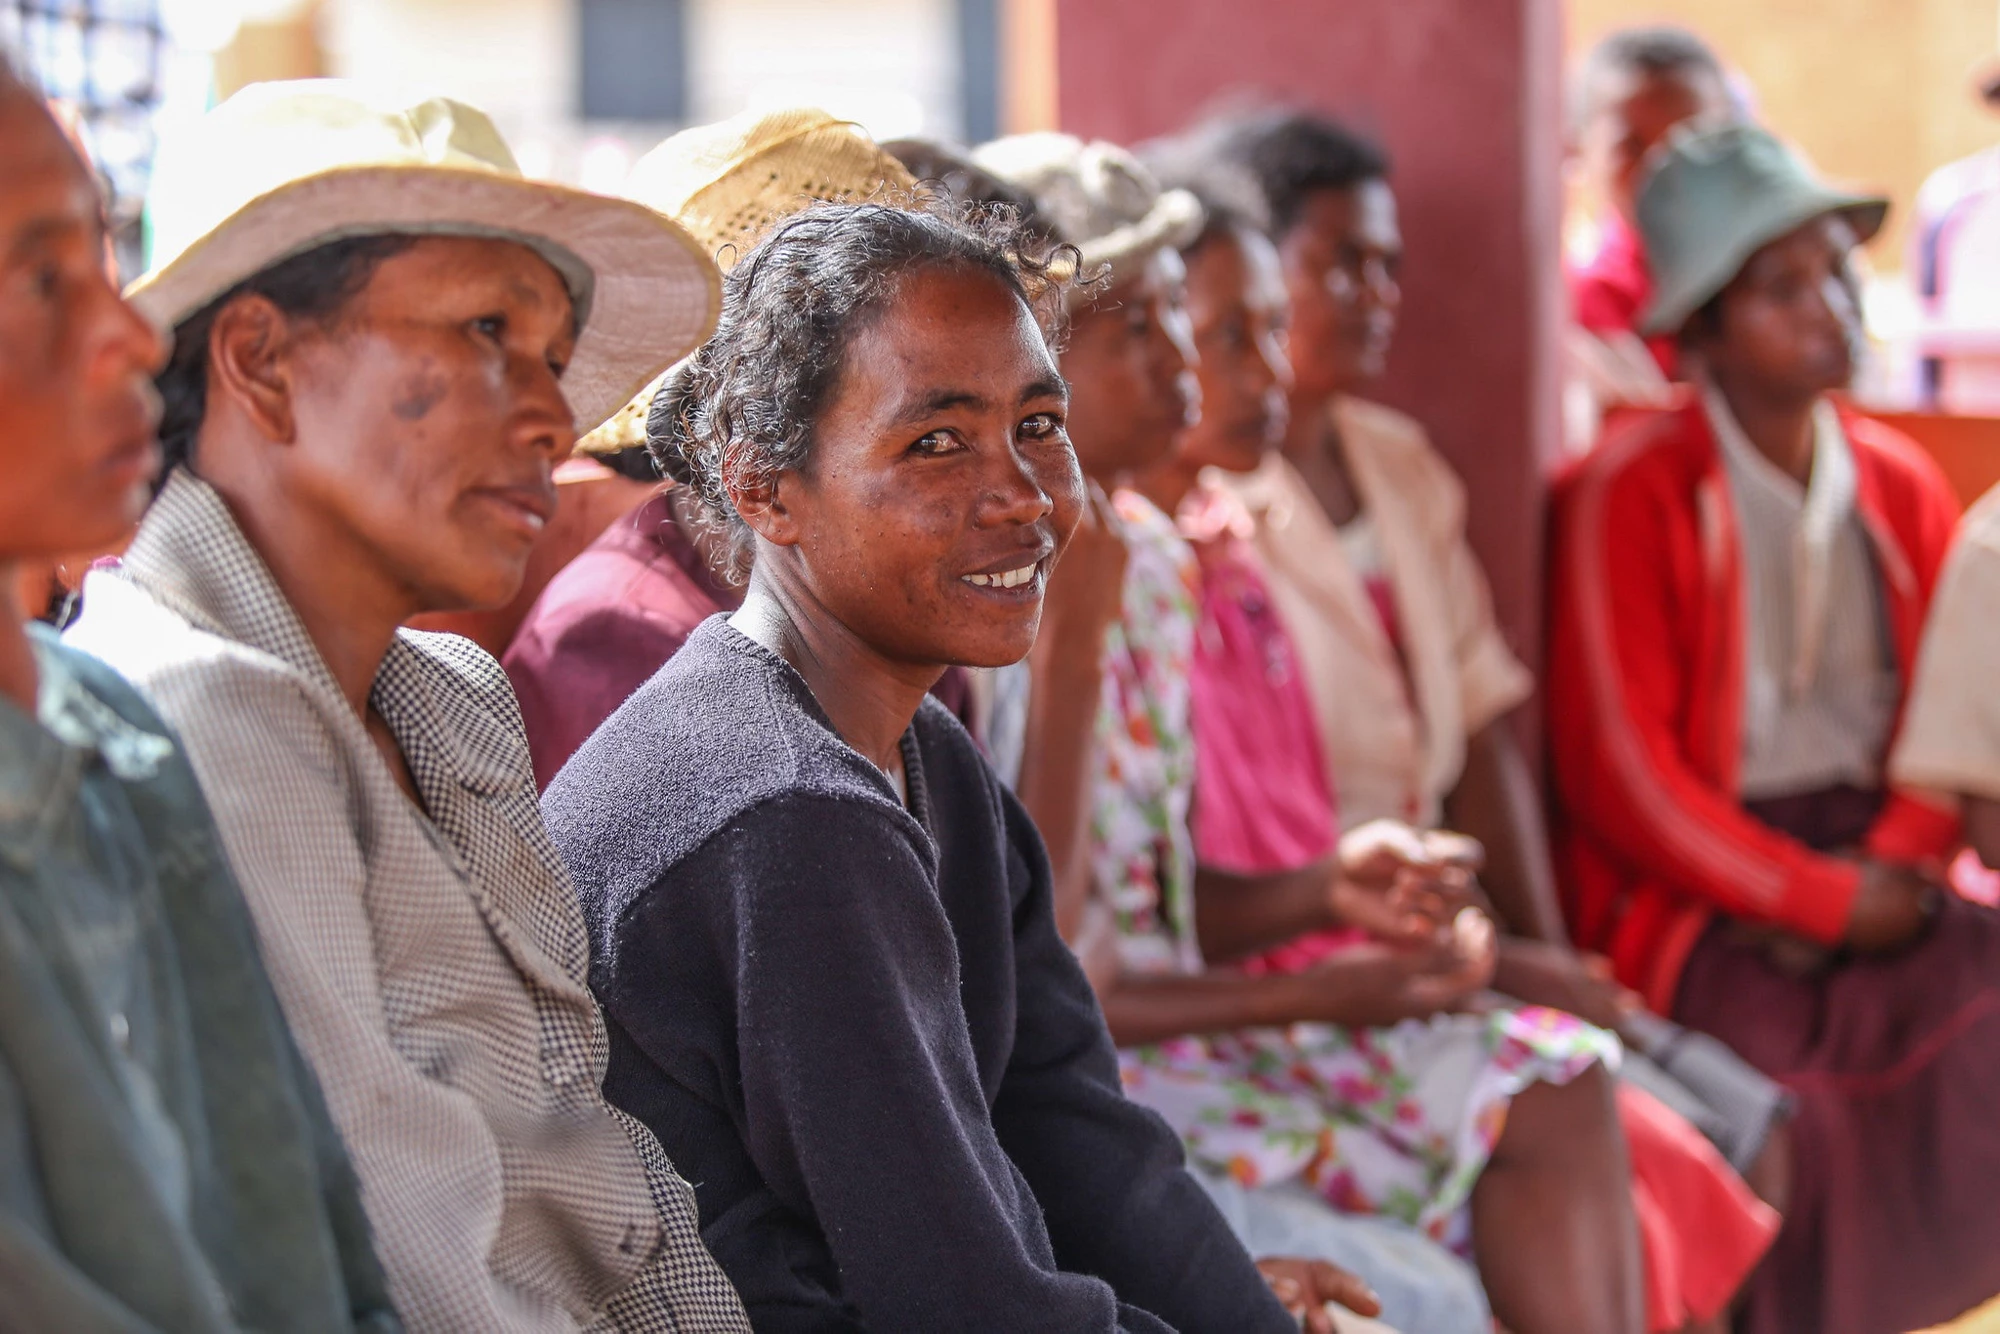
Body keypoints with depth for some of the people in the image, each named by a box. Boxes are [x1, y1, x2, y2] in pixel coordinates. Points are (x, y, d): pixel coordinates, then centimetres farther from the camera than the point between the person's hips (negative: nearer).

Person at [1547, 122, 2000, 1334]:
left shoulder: (1902, 485, 12)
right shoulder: (1634, 494, -6)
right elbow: (1620, 770, -10)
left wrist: (1891, 868, -9)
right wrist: (1828, 902, -13)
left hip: (1869, 863, 5)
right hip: (1696, 897, -5)